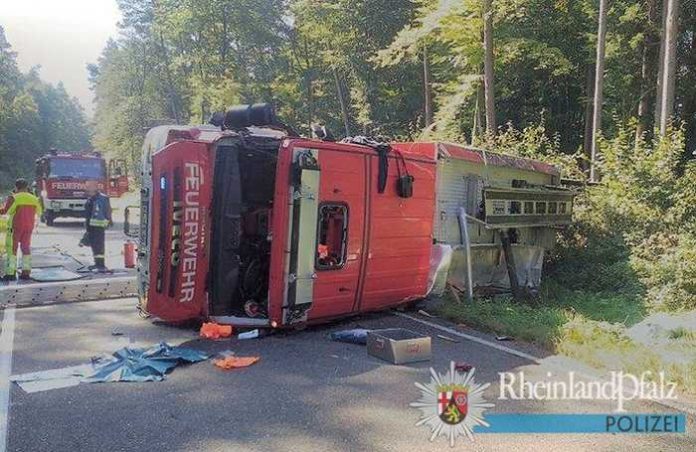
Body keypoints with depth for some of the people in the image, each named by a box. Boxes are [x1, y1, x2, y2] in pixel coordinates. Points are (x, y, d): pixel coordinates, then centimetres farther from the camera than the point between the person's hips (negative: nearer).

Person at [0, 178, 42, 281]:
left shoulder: (14, 198, -10)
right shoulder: (33, 198, 5)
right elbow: (39, 212, 15)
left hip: (15, 226, -5)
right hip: (29, 226, 5)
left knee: (11, 248, 1)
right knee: (26, 247, 13)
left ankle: (11, 273, -2)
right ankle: (26, 272, 12)